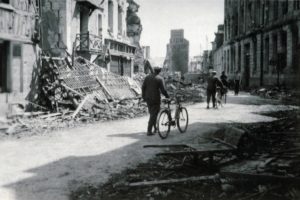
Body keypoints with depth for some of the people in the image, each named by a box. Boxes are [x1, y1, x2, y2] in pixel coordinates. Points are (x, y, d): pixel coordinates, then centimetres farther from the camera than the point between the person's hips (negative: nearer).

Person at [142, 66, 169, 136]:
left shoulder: (147, 77, 6)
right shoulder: (160, 79, -9)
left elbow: (143, 87, 5)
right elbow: (163, 90, -13)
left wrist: (143, 96, 14)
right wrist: (167, 96, 2)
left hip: (148, 98, 5)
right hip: (155, 99, -5)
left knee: (152, 113, 19)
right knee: (154, 115, 0)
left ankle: (155, 128, 27)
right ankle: (149, 131, -1)